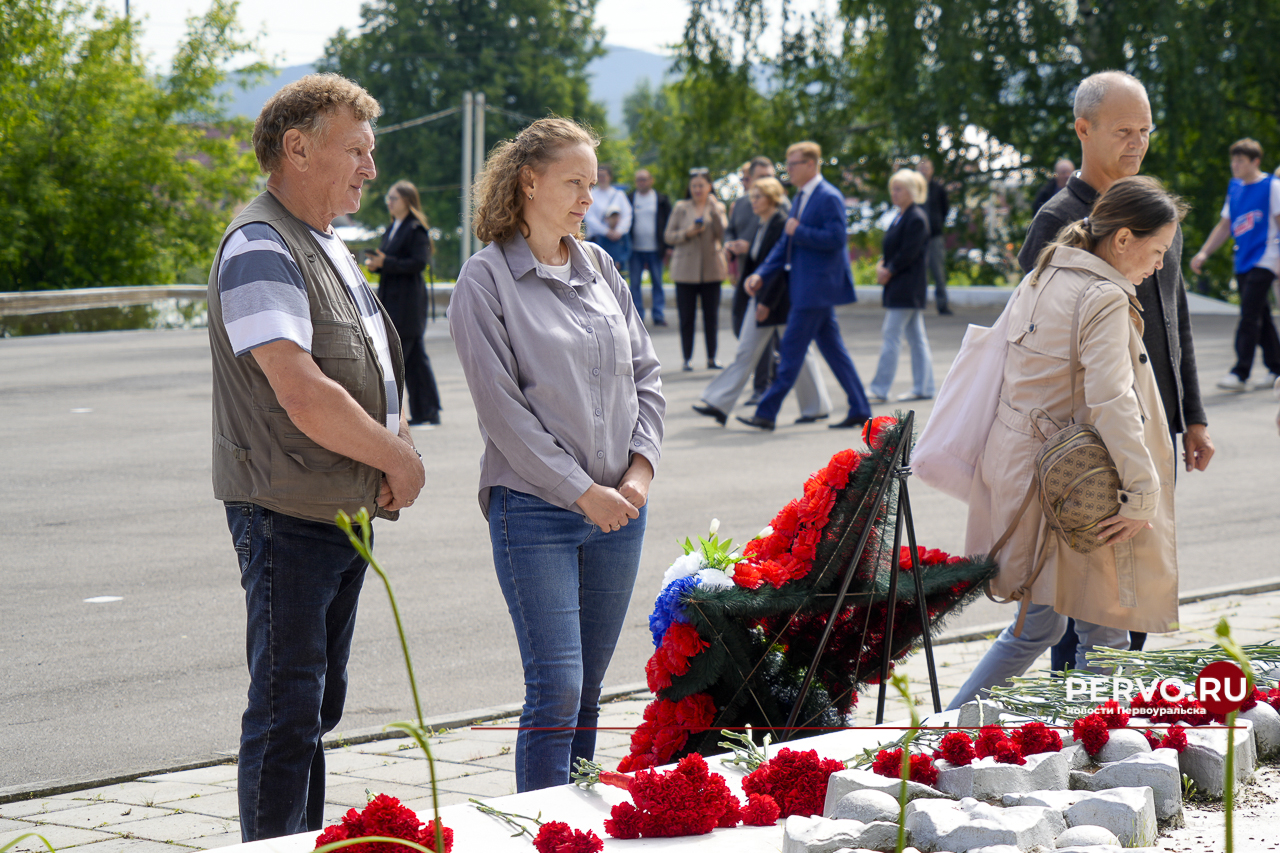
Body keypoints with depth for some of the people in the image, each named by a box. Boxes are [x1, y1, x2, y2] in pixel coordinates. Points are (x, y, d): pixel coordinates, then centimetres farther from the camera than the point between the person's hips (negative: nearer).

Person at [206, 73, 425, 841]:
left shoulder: (329, 248, 15)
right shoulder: (262, 249, -17)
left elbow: (374, 370, 23)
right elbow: (304, 397, -26)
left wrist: (402, 444, 2)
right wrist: (399, 459, -14)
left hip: (346, 512, 10)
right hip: (288, 517, -10)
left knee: (319, 705, 17)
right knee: (288, 710, -5)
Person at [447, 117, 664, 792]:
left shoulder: (599, 268, 12)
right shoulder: (486, 279, -6)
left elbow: (646, 373, 15)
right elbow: (501, 406, -11)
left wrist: (640, 467, 0)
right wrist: (582, 491, -12)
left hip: (618, 505, 6)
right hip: (535, 508, -6)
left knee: (588, 689, 10)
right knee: (556, 687, -10)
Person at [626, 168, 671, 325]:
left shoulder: (661, 199, 6)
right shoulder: (629, 198, 6)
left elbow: (668, 223, 6)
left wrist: (668, 246, 0)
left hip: (655, 249, 0)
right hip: (635, 249, 0)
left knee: (657, 283, 2)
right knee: (634, 283, 0)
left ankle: (659, 315, 6)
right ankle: (637, 315, 5)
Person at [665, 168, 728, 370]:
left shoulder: (717, 207, 8)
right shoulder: (681, 208, 6)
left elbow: (722, 234, -6)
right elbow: (668, 237, 6)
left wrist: (713, 211, -14)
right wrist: (687, 233, -11)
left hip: (711, 268, 1)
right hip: (686, 268, -1)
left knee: (711, 315, 2)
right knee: (686, 316, -1)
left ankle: (712, 358, 10)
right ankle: (687, 358, 5)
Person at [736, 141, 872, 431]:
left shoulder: (829, 197, -13)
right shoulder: (801, 198, 16)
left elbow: (836, 238, -22)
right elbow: (786, 243, 18)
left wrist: (799, 232, -17)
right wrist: (761, 273, 8)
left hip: (817, 287, -10)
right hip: (810, 287, 10)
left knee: (792, 349, -7)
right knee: (832, 348, 11)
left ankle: (767, 413, -6)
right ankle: (860, 410, 14)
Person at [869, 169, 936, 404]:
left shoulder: (916, 219, -15)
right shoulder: (901, 217, 14)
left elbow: (908, 253, -20)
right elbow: (891, 248, 17)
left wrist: (888, 271, -11)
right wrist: (881, 265, 0)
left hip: (907, 288, -10)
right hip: (902, 288, 10)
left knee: (891, 336, -9)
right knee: (916, 337, 11)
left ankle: (880, 390, -7)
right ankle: (923, 387, 16)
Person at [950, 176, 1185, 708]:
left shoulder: (1039, 281, 11)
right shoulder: (1105, 300, -17)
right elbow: (1111, 403, -28)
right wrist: (1144, 495, -26)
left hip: (1019, 471, 9)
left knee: (1039, 624, 20)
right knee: (1104, 637, 5)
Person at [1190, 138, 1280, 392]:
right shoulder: (1234, 188, 14)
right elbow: (1225, 226, 20)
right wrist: (1204, 253, 12)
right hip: (1243, 263, 7)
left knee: (1249, 316, -13)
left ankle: (1241, 373, -15)